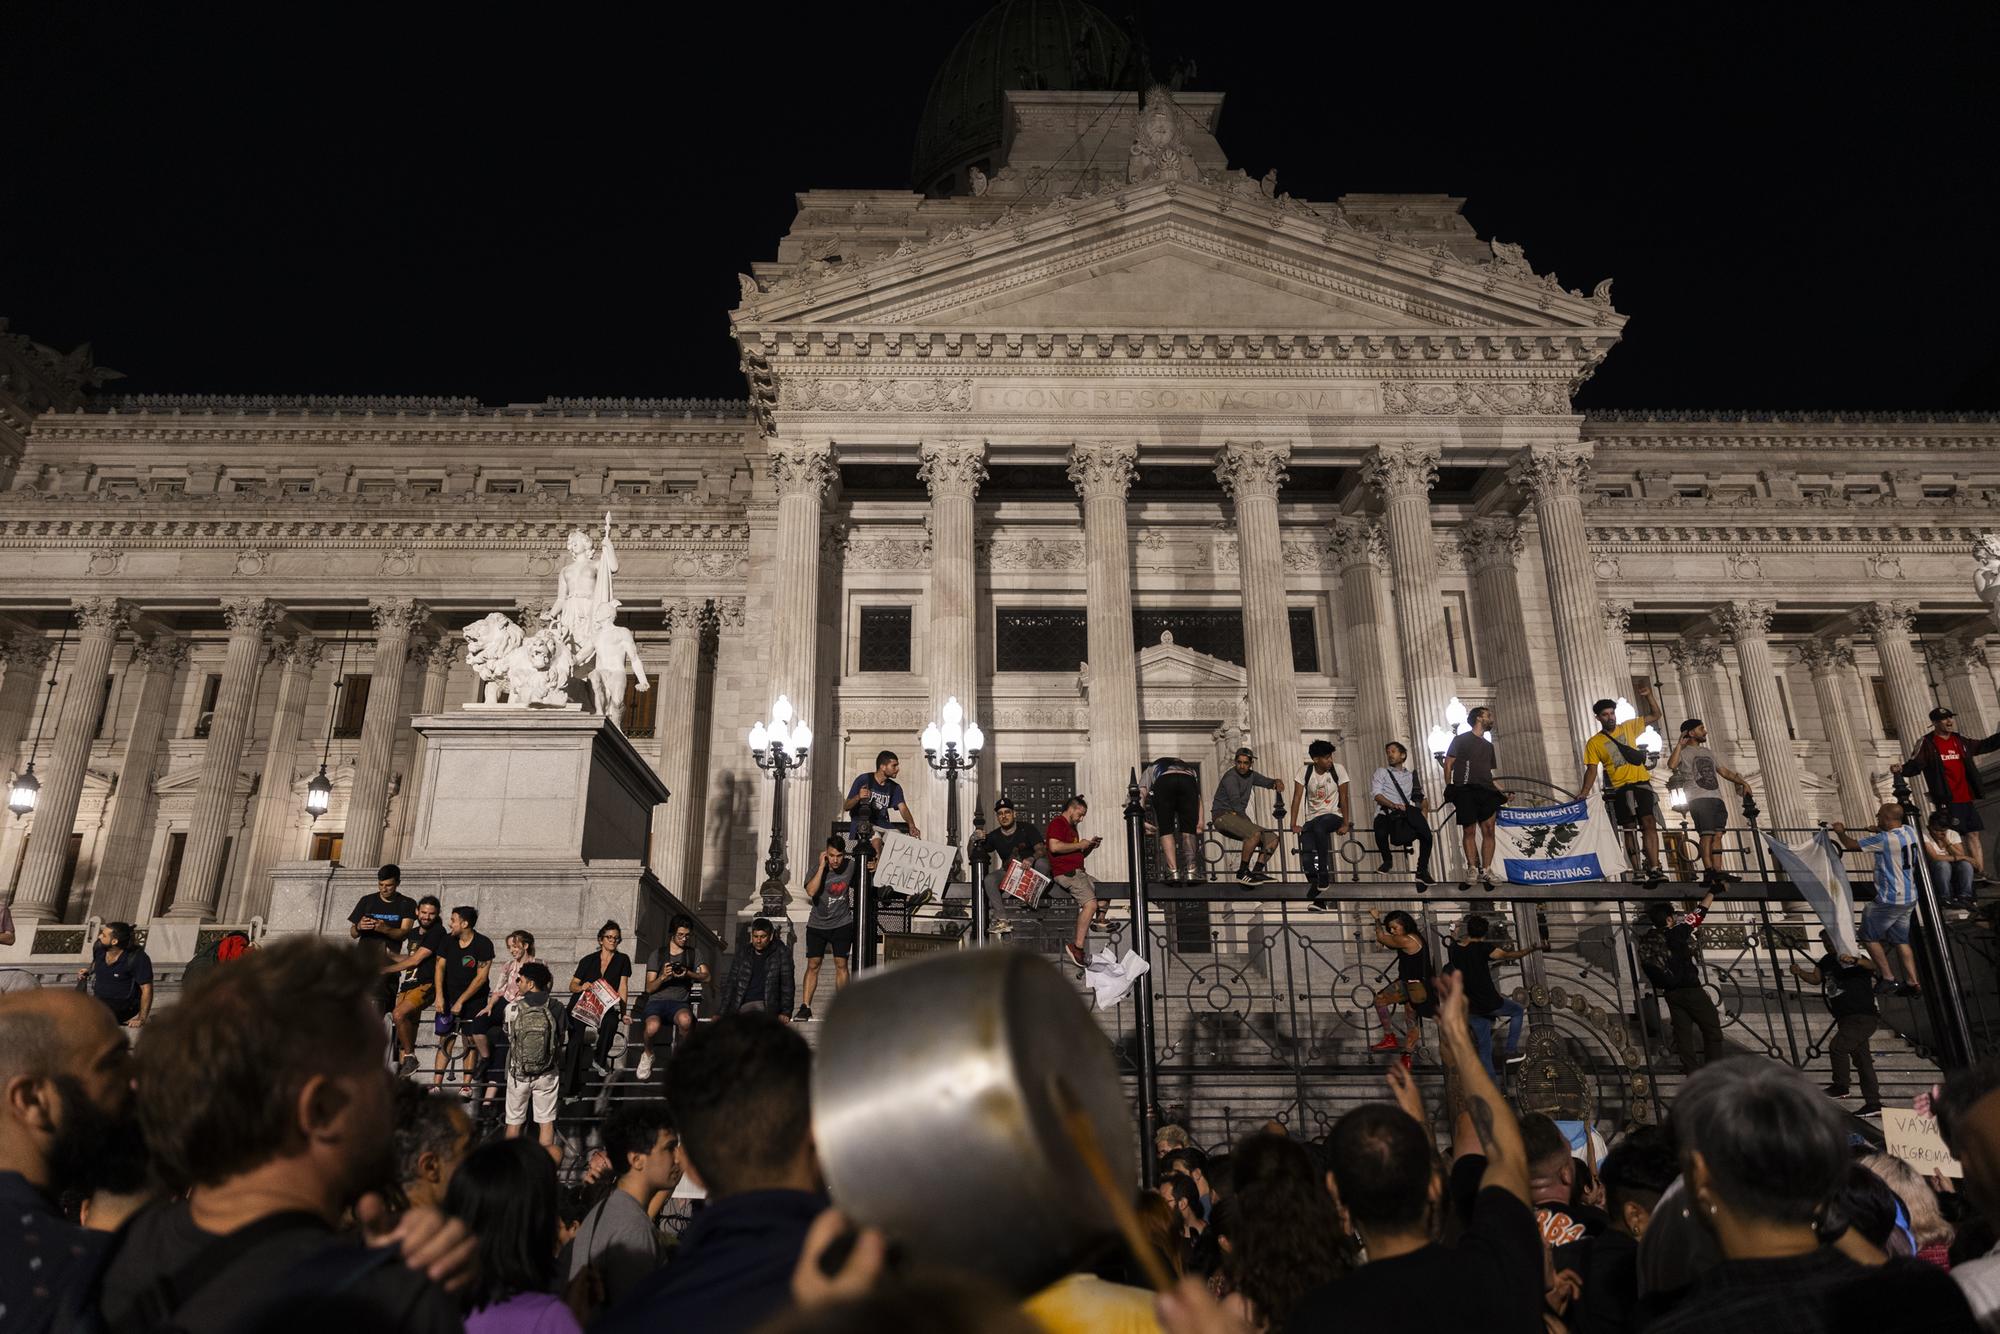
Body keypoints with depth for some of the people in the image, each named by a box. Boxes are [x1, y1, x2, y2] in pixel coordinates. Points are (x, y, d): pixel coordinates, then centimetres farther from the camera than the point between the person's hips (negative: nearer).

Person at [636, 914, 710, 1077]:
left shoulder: (695, 953, 16)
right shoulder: (658, 954, 12)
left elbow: (706, 977, 2)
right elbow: (649, 988, 7)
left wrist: (688, 974, -16)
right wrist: (663, 977, -13)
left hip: (680, 1002, 1)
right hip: (657, 1001, 0)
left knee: (685, 1019, -37)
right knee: (653, 1027, -35)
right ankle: (647, 1054, 1)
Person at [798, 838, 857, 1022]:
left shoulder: (852, 866, -5)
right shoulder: (818, 867, -13)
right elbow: (811, 891, -31)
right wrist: (822, 866, -30)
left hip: (842, 924, 1)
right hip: (817, 924, -1)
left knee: (841, 964, 0)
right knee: (813, 965, 0)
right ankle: (805, 1006, 4)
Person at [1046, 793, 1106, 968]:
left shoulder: (1072, 827, 26)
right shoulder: (1057, 823, -6)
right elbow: (1054, 846, -23)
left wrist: (1090, 847, 11)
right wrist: (1079, 845, -13)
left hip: (1078, 872, 11)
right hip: (1065, 873, -11)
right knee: (1091, 903, -25)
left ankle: (1099, 921, 17)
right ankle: (1077, 946, -25)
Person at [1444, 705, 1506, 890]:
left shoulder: (1488, 745, 25)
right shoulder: (1461, 739, 8)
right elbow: (1448, 764, 4)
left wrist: (1503, 791, 15)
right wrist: (1449, 789, -4)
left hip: (1486, 791, 4)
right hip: (1465, 790, -4)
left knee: (1488, 829, -8)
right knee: (1469, 831, -5)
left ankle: (1486, 872, -7)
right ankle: (1472, 870, -1)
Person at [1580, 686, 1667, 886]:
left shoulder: (1628, 727, 11)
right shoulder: (1594, 743, 4)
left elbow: (1655, 715, 15)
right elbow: (1591, 770, 1)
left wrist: (1648, 696, -2)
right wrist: (1582, 795, -9)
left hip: (1641, 784, 1)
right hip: (1619, 789, -1)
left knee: (1649, 824, -11)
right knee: (1630, 829, 1)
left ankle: (1654, 869, -17)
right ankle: (1638, 870, 5)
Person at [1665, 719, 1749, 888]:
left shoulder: (1708, 752, 27)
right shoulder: (1683, 752, 3)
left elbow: (1724, 771, 27)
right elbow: (1671, 765, -18)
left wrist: (1742, 782, 13)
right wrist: (1680, 744, -12)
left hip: (1716, 798, 7)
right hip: (1698, 799, -7)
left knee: (1717, 835, -3)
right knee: (1706, 834, -14)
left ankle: (1718, 872, -5)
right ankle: (1708, 872, -16)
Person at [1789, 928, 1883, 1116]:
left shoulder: (1857, 961, -8)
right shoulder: (1827, 961, 14)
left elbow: (1874, 966, -26)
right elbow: (1815, 978, 10)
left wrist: (1855, 961, -44)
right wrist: (1799, 972, -9)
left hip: (1863, 1017, -8)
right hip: (1846, 1019, 8)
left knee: (1837, 1046, -19)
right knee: (1861, 1059, 10)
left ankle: (1841, 1086, -3)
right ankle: (1873, 1103, 14)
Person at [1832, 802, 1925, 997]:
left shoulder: (1883, 839, -22)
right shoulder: (1909, 831, 2)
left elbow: (1851, 845, -12)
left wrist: (1840, 832, 6)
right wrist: (1879, 831, 28)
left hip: (1890, 900, -8)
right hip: (1909, 899, 8)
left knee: (1869, 936, 5)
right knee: (1901, 940, 15)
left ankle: (1888, 978, 4)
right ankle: (1913, 982, 13)